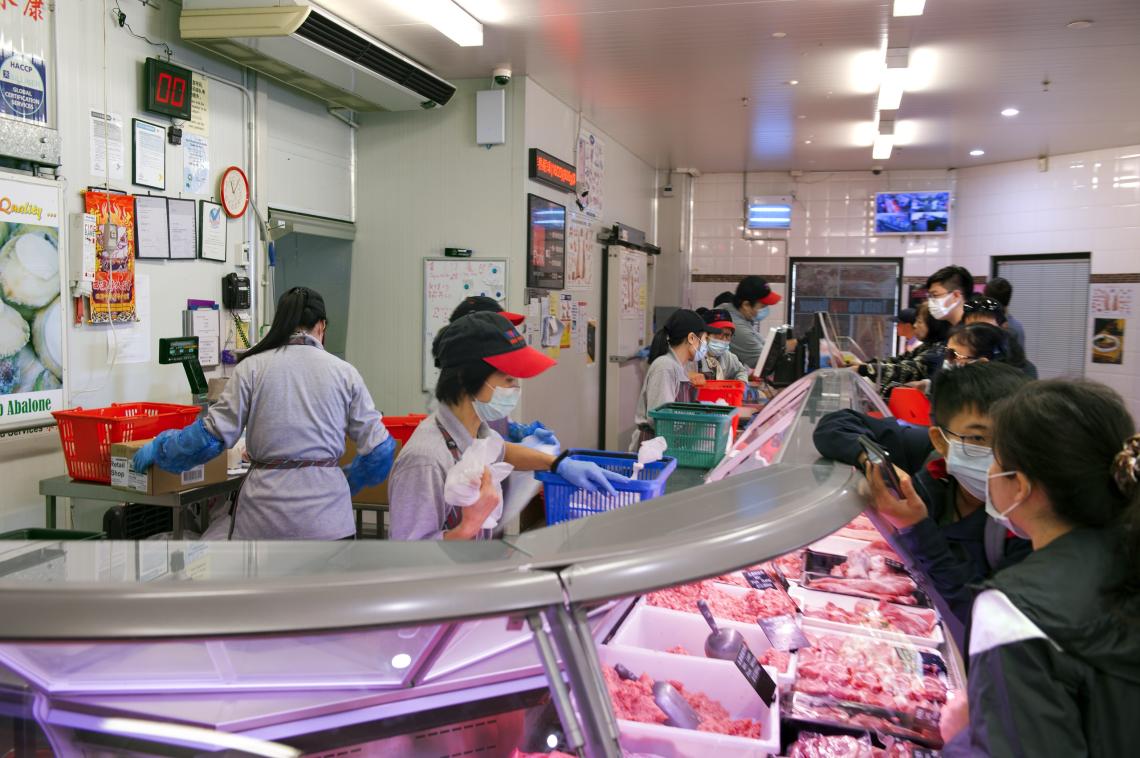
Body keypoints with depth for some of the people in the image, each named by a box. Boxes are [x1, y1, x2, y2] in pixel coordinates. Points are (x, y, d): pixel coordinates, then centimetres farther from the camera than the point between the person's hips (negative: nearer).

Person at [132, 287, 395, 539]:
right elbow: (379, 449, 2)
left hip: (265, 513, 0)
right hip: (327, 514, 0)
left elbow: (213, 434, -2)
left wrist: (158, 449, 16)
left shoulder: (253, 367, -1)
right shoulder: (344, 372, 2)